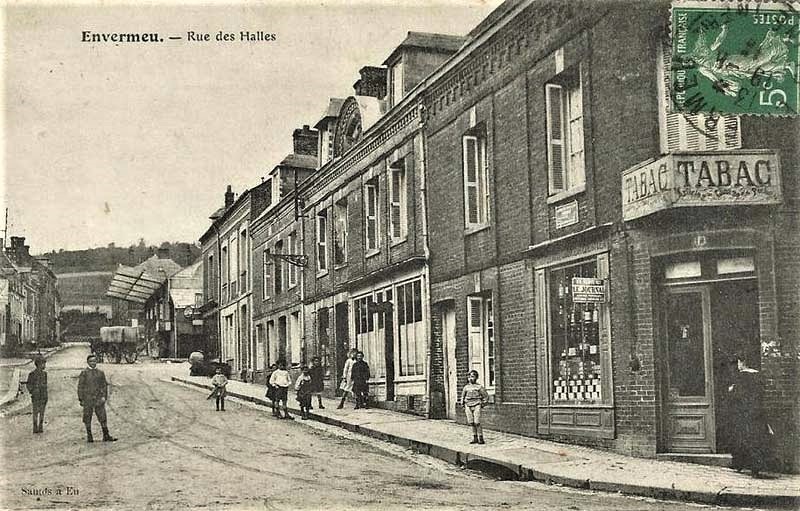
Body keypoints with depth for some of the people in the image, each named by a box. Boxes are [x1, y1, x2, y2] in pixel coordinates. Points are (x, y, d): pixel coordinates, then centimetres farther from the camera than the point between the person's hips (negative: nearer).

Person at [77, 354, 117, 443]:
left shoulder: (101, 373, 9)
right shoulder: (84, 373, 1)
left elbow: (104, 385, 11)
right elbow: (80, 387, 0)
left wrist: (104, 396, -2)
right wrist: (81, 399, -4)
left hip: (99, 399, 2)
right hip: (88, 400, -2)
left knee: (102, 417, -1)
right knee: (87, 419, 4)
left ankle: (106, 436, 2)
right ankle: (89, 436, 14)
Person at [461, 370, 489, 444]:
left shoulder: (479, 387, 0)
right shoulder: (466, 387, 11)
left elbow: (486, 396, 6)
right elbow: (463, 397, 23)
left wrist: (483, 405, 3)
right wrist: (463, 406, 15)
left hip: (476, 406, -4)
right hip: (468, 406, 4)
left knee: (477, 423, -11)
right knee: (472, 423, 2)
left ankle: (481, 438, -4)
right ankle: (475, 438, 10)